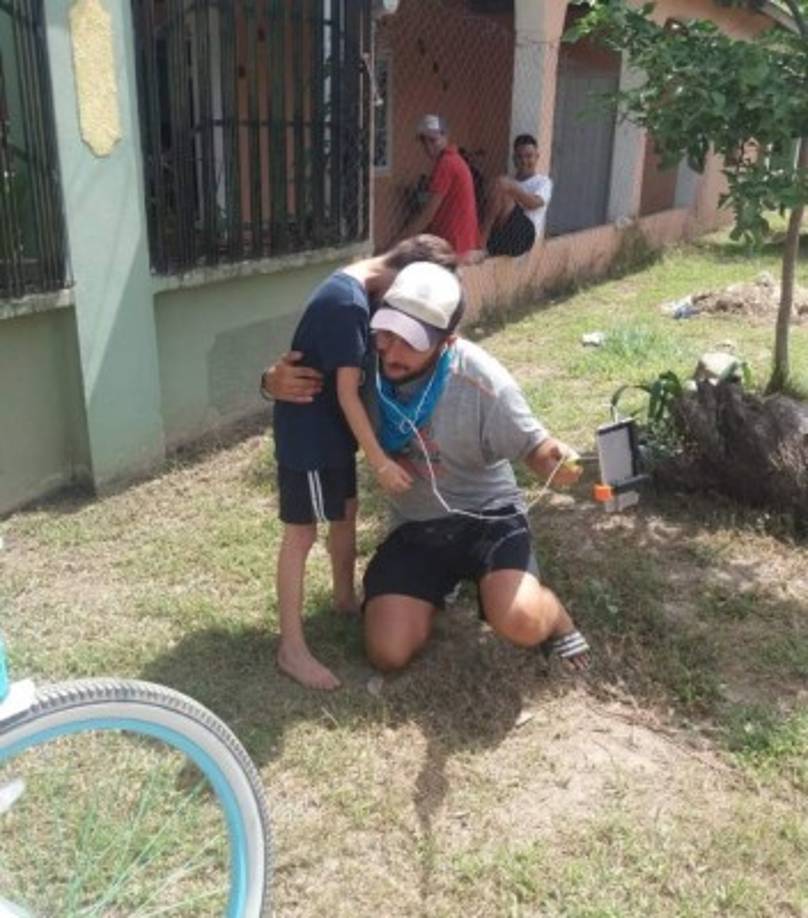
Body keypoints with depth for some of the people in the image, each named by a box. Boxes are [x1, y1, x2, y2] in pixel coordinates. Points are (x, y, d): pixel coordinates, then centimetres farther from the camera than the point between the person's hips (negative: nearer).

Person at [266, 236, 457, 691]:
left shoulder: (358, 288, 5)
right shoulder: (348, 303, -25)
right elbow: (348, 392, -24)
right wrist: (380, 461, -21)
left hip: (331, 426, 10)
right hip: (308, 431, -10)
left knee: (347, 509, 21)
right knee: (302, 533, -4)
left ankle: (346, 597, 42)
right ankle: (292, 648, 5)